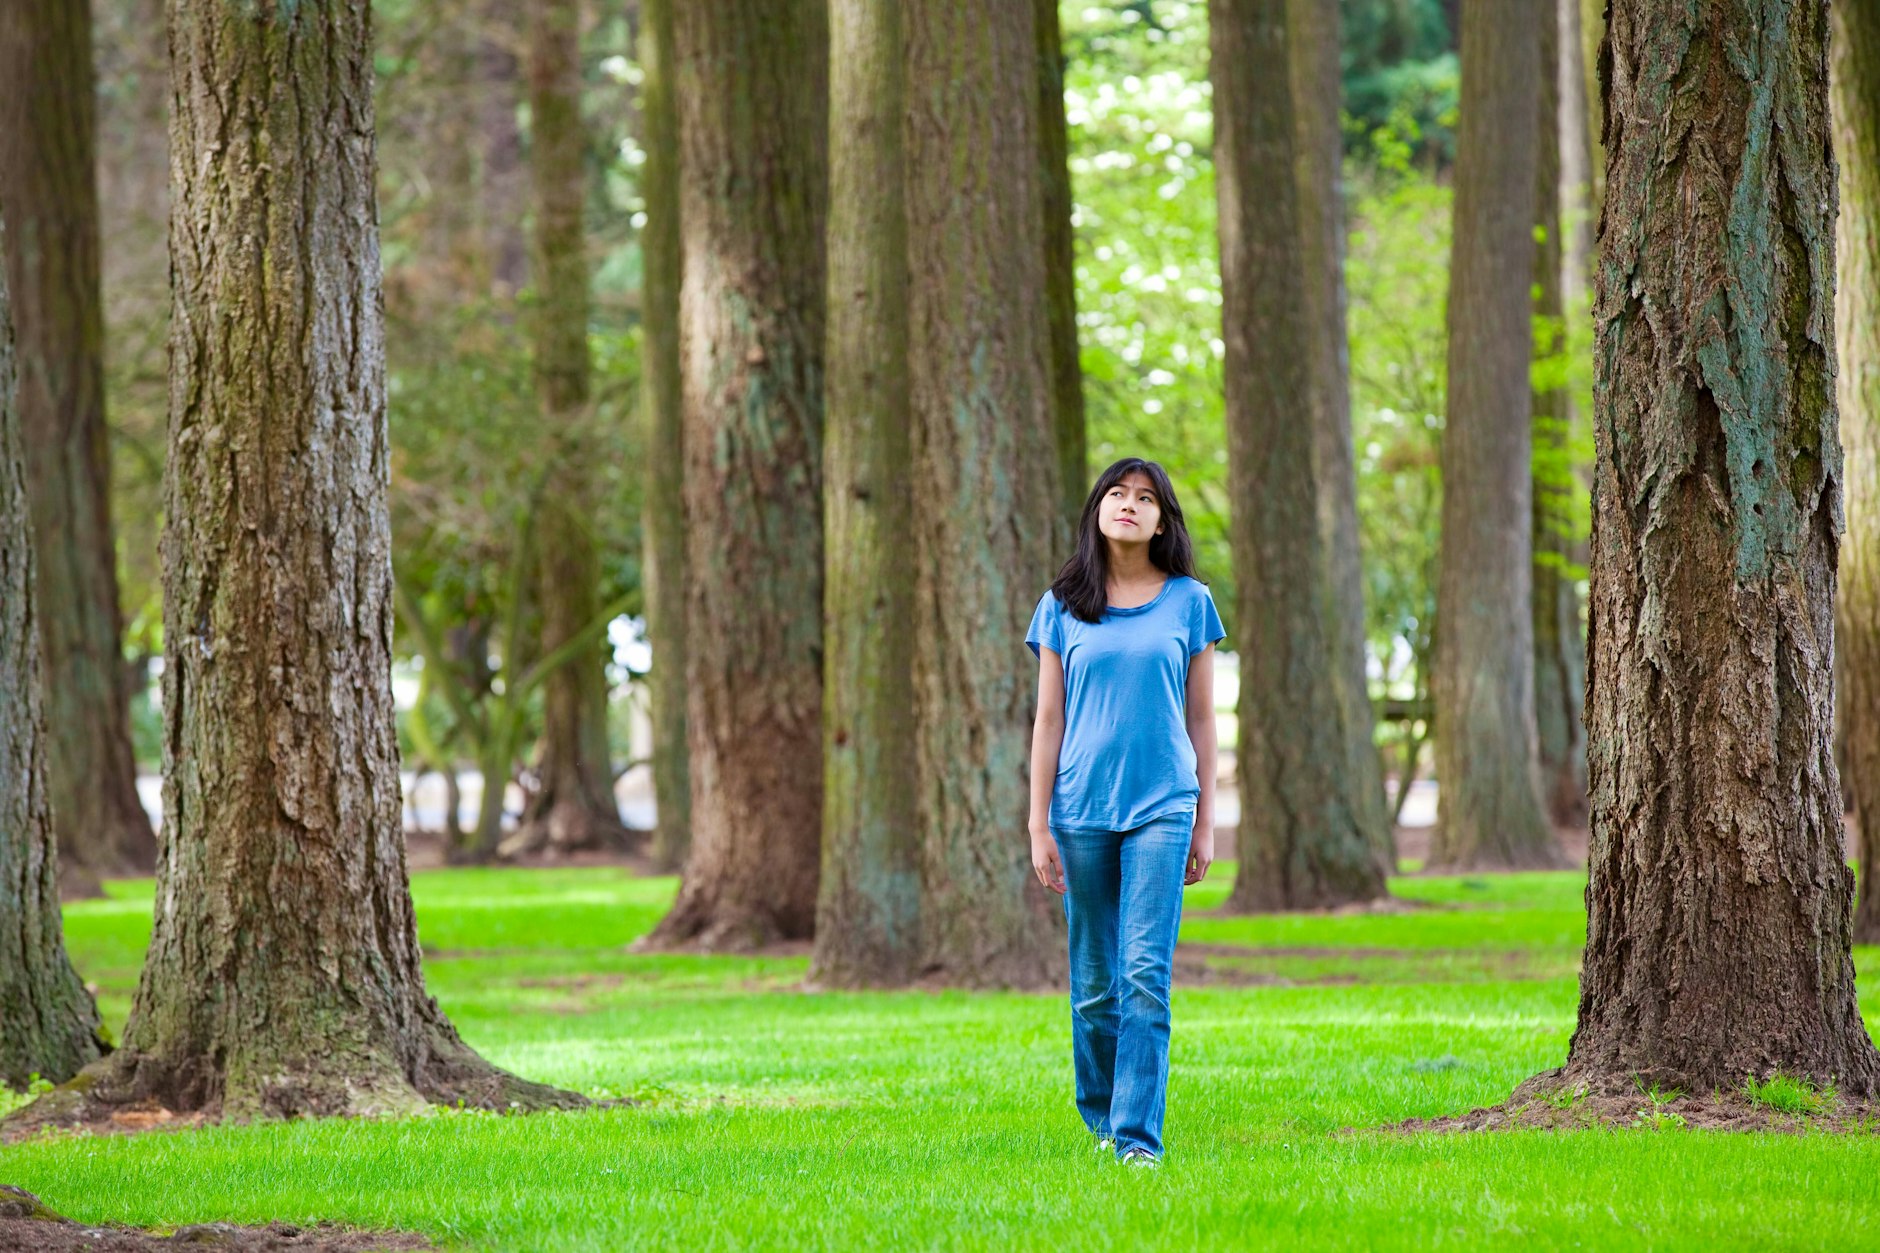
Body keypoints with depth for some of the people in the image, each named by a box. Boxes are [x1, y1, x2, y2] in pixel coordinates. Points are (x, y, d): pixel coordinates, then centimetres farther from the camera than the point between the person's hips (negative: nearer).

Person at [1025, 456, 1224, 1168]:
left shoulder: (1189, 602, 6)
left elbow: (1201, 718, 9)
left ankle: (1138, 1136, -11)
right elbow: (1048, 720, 7)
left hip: (1162, 807, -1)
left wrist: (1205, 823, 6)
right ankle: (1101, 1117, 24)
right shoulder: (1063, 607, 6)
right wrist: (1040, 827, 2)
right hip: (1083, 808, 1)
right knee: (1094, 982, 6)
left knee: (1146, 976, -11)